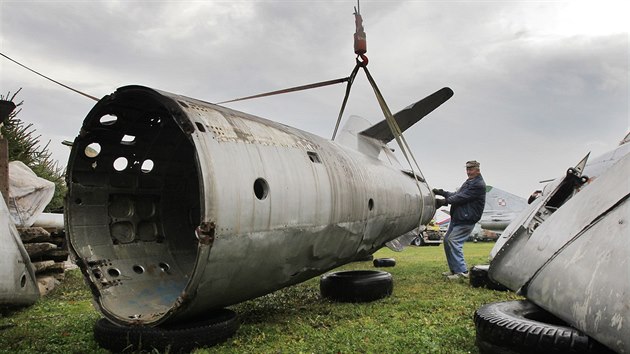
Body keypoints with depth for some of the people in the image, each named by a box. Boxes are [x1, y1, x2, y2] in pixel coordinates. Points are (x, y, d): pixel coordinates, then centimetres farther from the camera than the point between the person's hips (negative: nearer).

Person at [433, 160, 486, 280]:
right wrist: (441, 192, 12)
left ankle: (462, 271, -12)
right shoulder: (468, 182, 20)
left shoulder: (479, 185, -12)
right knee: (447, 240, 10)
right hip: (456, 218, 10)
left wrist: (444, 201, -23)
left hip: (466, 220, -10)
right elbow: (456, 194, 21)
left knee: (454, 241, -18)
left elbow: (461, 197, -20)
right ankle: (454, 269, 19)